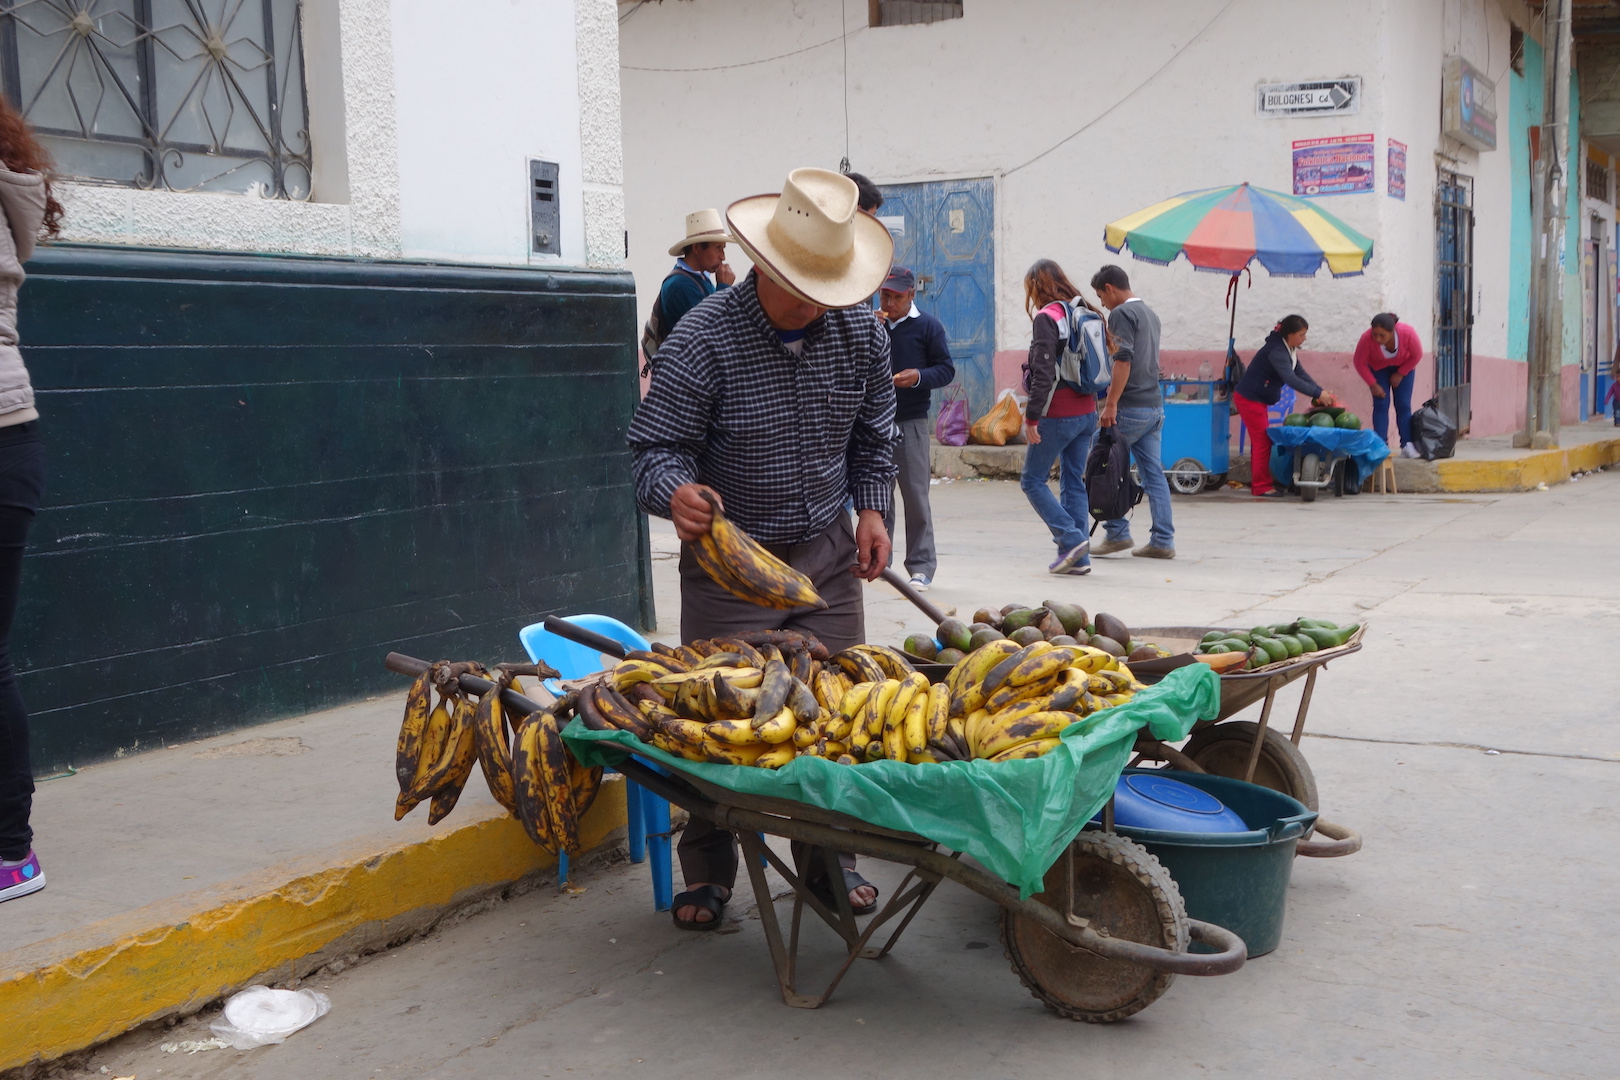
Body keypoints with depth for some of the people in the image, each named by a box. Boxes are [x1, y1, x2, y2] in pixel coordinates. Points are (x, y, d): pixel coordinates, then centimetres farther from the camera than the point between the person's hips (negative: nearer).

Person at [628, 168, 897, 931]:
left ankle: (830, 861, 23)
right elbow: (654, 447, -17)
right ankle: (708, 874, 17)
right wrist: (675, 490, -38)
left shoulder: (859, 330, -2)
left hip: (827, 552, 4)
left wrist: (872, 507, 1)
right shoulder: (702, 340, -18)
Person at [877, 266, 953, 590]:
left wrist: (920, 377, -18)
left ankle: (922, 566, -1)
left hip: (911, 423, -4)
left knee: (915, 494, -5)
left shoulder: (928, 326, 2)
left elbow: (947, 369, 1)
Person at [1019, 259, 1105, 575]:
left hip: (1058, 416, -8)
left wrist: (1031, 417, -15)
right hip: (1087, 414, 8)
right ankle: (1079, 558, 10)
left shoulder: (1046, 317, -12)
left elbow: (1043, 373, -18)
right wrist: (1093, 407, 19)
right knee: (1074, 482, 11)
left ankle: (1071, 539, -8)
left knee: (1033, 480, 3)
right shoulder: (1085, 314, 12)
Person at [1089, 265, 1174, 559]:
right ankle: (1163, 541, 4)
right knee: (1153, 473, 6)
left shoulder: (1121, 314, -8)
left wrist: (1111, 404, -20)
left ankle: (1117, 534, 1)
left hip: (1130, 407, -8)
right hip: (1155, 406, 8)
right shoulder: (1150, 313, 20)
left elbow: (1123, 360, -19)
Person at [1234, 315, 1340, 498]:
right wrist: (1317, 394, -33)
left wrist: (1321, 391, -6)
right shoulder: (1276, 351, -24)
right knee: (1262, 441, -7)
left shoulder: (1288, 350, 8)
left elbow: (1300, 373, 6)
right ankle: (1262, 487, -2)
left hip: (1258, 399, 10)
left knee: (1261, 440, 14)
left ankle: (1258, 481, 21)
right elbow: (1291, 379, -32)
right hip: (1249, 399, -10)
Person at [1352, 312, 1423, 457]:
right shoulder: (1367, 339, -36)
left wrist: (1400, 374, -13)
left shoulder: (1407, 333, -35)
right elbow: (1360, 363, -20)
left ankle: (1407, 445, -3)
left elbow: (1417, 355, -15)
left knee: (1403, 405, -5)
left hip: (1403, 366, 1)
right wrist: (1373, 384, -17)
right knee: (1381, 404, -11)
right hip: (1378, 368, -1)